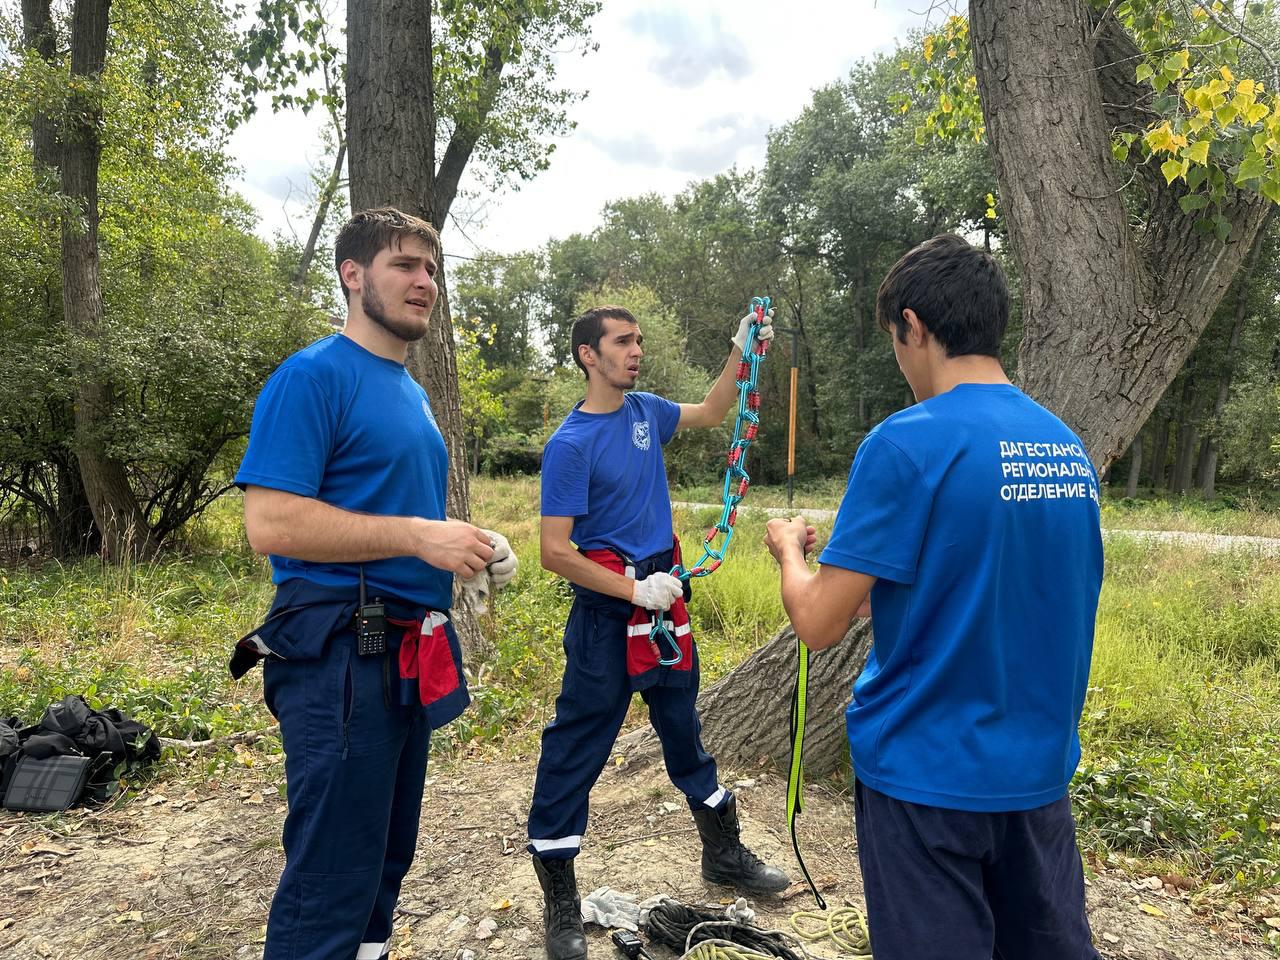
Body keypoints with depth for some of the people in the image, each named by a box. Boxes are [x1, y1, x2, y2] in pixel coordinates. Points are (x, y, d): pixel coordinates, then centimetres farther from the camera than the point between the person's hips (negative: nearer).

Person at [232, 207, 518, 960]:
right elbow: (270, 523, -20)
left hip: (411, 653, 9)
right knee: (332, 883, 1)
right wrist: (418, 536, -20)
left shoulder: (412, 391, 16)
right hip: (342, 653, -9)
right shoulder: (313, 376, -11)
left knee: (386, 864, 20)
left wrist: (468, 547, 8)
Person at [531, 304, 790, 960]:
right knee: (577, 749, 3)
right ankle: (560, 904, 19)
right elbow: (555, 551, -18)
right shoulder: (570, 444, -16)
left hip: (664, 600, 7)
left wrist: (741, 352, 12)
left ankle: (724, 855, 40)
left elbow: (710, 413, 24)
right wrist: (634, 591, -20)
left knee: (685, 730, 21)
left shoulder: (645, 411, 5)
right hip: (607, 612, -7)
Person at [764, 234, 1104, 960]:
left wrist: (790, 550, 1)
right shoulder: (1070, 450, 3)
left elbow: (820, 625, -18)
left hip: (928, 773, -6)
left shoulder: (909, 443, -19)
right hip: (1039, 768, 6)